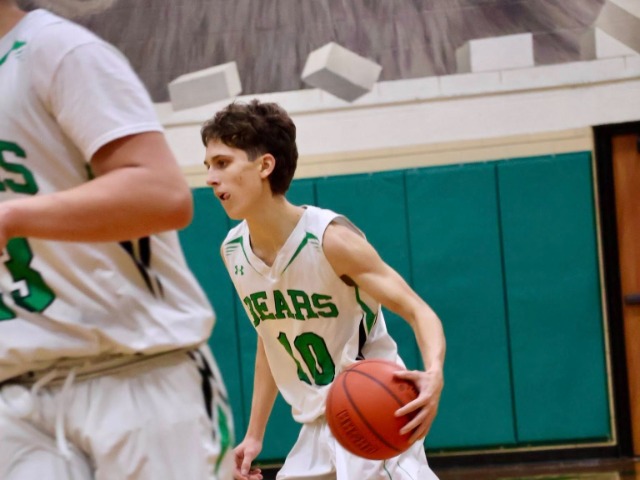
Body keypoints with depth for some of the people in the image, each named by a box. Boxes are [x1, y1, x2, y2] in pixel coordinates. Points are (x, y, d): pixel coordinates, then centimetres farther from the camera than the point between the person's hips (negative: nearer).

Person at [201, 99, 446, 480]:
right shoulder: (233, 252, 2)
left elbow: (419, 311, -20)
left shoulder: (331, 239, -18)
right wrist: (255, 434, 15)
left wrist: (434, 374, -40)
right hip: (317, 427, 7)